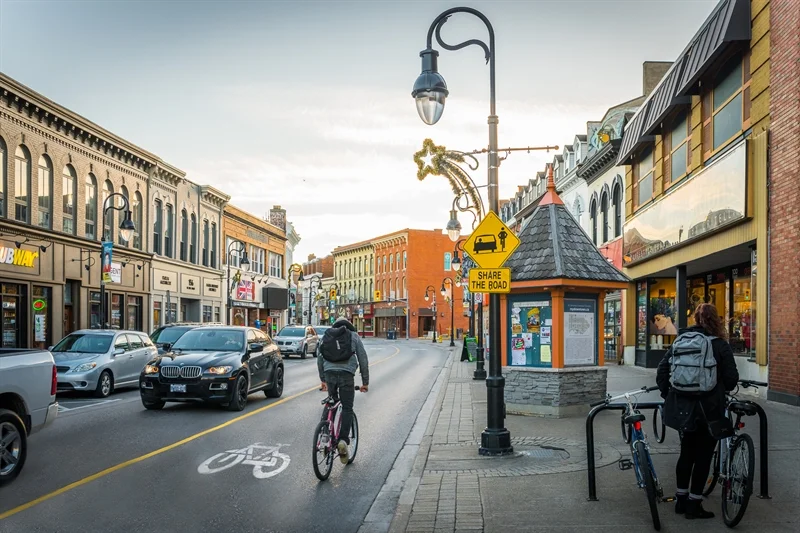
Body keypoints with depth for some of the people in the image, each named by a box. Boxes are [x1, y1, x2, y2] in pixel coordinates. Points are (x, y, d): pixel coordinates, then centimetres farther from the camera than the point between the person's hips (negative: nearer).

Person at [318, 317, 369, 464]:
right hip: (346, 373, -2)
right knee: (347, 408, 4)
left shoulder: (326, 335, 20)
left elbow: (319, 358, 18)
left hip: (329, 373, 2)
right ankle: (343, 439, -11)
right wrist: (365, 382, 14)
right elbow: (363, 359, 10)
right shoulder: (354, 336, 13)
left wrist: (322, 379, 24)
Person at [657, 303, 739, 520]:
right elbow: (731, 379, -8)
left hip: (682, 408, 4)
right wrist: (722, 389, 13)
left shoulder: (679, 341, 5)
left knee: (687, 452, 18)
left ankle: (681, 500, 25)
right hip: (708, 409, -4)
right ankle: (694, 505, 11)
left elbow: (662, 371, 3)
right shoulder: (721, 346, -7)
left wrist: (668, 395, 15)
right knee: (703, 455, 7)